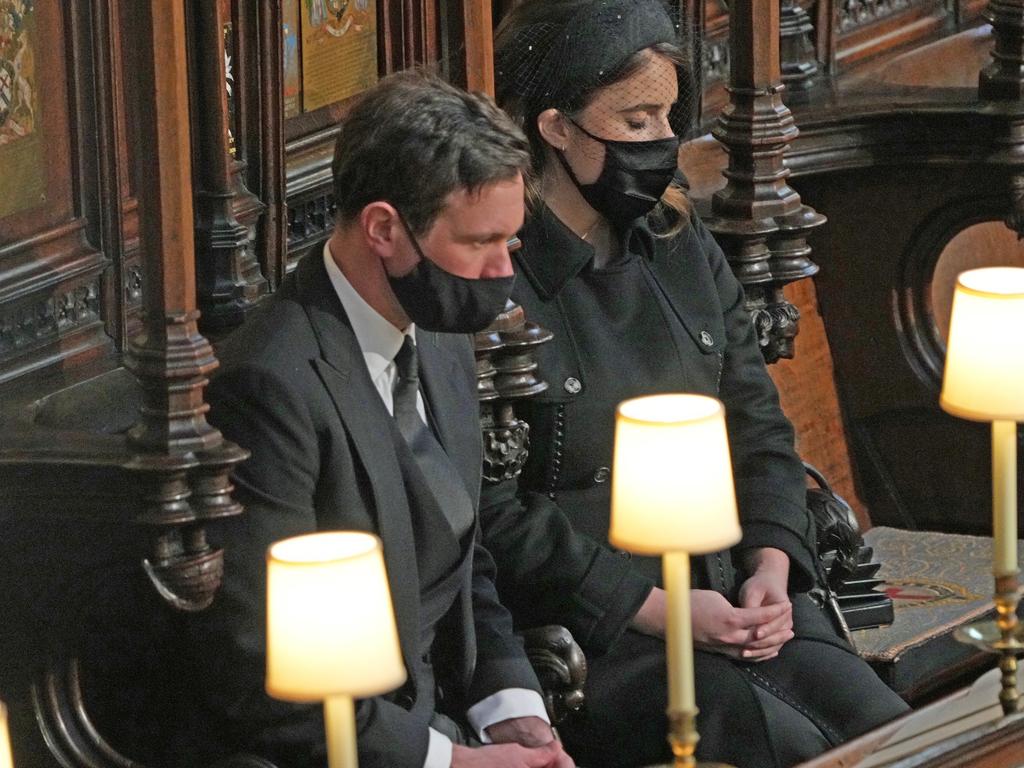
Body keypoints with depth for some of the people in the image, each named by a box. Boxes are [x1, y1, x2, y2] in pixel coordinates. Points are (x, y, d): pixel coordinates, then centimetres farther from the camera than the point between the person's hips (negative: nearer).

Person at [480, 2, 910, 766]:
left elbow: (758, 428, 16)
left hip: (729, 593, 7)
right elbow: (498, 518, -14)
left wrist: (771, 569, -2)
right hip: (585, 631, -7)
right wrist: (656, 610, -16)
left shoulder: (684, 250, 12)